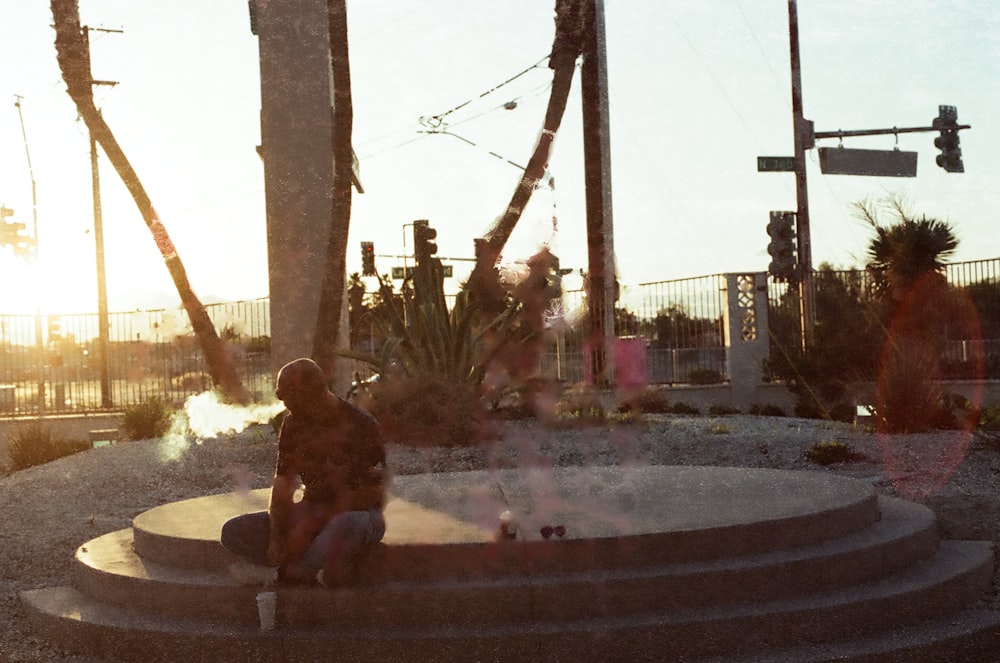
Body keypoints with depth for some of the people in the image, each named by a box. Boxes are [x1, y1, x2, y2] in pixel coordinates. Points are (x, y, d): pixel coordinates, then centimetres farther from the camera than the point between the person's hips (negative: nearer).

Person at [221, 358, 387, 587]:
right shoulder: (295, 424, 3)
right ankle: (325, 571, -19)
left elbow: (374, 496, -17)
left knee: (342, 527, -44)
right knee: (233, 531, -12)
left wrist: (311, 527, -21)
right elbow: (283, 484, 2)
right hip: (312, 511, 6)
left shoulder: (360, 426, -15)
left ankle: (291, 572, -16)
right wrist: (277, 536, -15)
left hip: (357, 513, -6)